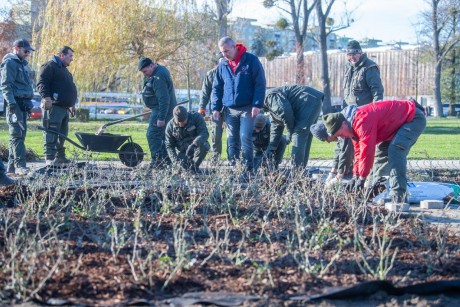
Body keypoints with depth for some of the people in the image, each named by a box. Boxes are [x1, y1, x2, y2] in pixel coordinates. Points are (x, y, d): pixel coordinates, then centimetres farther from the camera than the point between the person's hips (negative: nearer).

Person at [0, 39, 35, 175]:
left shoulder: (22, 64, 23)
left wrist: (28, 104, 26)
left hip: (23, 105, 10)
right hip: (15, 104, -10)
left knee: (19, 136, 9)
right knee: (17, 135, -13)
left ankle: (11, 166, 13)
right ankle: (20, 165, -17)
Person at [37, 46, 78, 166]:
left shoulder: (64, 69, 26)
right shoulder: (49, 66, -6)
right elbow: (41, 84, -17)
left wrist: (72, 105, 32)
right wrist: (46, 97, -29)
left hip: (64, 107, 10)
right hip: (54, 106, -10)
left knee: (62, 134, 13)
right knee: (51, 133, -12)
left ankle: (60, 157, 20)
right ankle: (50, 158, -14)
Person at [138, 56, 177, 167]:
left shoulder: (158, 77, -22)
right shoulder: (160, 69, 11)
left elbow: (164, 99, -26)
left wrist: (161, 118, -27)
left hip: (162, 110, -11)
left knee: (153, 135, -13)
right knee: (160, 135, 15)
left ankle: (157, 161, -16)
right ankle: (166, 160, 19)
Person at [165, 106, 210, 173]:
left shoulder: (196, 117, -16)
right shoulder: (170, 126, -8)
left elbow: (204, 133, -27)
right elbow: (169, 146, -7)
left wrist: (193, 145, -45)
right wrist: (175, 160, -24)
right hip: (183, 151, 2)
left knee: (203, 146, -38)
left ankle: (194, 167, -15)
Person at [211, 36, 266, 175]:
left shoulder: (251, 60, -4)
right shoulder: (222, 66, 10)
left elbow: (260, 84, -7)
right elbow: (217, 88, 14)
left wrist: (257, 104, -14)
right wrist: (216, 107, 4)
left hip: (247, 109, -5)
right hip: (230, 110, 5)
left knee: (245, 139, -11)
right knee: (232, 141, 6)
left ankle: (248, 170, -7)